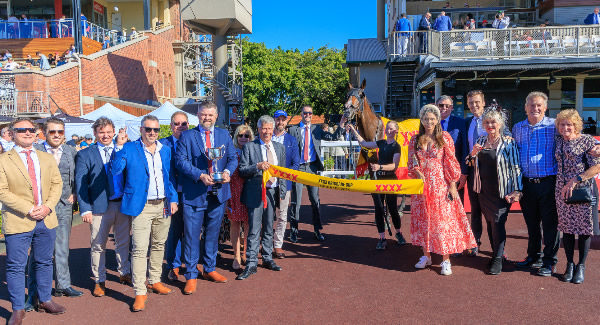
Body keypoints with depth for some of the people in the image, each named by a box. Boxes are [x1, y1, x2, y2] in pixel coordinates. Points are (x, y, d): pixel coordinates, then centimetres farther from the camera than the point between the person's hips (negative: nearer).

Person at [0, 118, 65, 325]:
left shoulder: (47, 158, 11)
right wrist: (28, 210, -17)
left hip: (46, 220, 4)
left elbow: (57, 184, 8)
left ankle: (45, 301, 29)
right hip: (18, 222, -4)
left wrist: (47, 206, -9)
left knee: (44, 263, 14)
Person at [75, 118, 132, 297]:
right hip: (100, 206, -2)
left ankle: (124, 273, 33)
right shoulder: (85, 154, 1)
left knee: (123, 242, 15)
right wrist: (85, 209, -10)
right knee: (98, 245, 6)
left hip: (123, 203, 2)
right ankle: (99, 281, 21)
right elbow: (80, 183, -3)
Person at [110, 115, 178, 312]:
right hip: (141, 207, -5)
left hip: (163, 206, 5)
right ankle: (140, 292, 0)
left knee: (159, 246, 16)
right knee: (139, 250, -7)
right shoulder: (129, 149, -2)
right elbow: (114, 171, -13)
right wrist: (119, 148, -22)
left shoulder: (166, 150, 12)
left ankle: (154, 281, 32)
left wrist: (173, 199, 9)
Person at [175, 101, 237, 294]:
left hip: (218, 193, 4)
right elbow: (180, 161, -7)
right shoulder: (187, 136, 1)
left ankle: (209, 269, 30)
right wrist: (200, 175, -19)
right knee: (192, 235, 0)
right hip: (194, 194, -3)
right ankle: (191, 276, 11)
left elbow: (233, 158, 9)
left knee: (213, 233, 14)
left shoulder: (224, 135, 11)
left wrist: (227, 171, -12)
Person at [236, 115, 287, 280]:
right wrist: (258, 166, -21)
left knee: (269, 228, 13)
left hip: (273, 192, 4)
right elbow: (242, 170, -5)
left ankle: (267, 259, 26)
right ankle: (251, 264, 2)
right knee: (254, 230, -4)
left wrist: (282, 189, 8)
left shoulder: (280, 147, 14)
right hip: (255, 192, -4)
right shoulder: (249, 147, 0)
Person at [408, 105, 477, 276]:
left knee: (443, 220, -2)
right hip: (421, 186, 3)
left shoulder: (445, 138, -1)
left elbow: (451, 162, -2)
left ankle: (446, 261, 6)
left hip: (441, 186, -3)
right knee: (423, 219, 8)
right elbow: (411, 162, 9)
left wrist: (452, 185, -7)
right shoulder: (415, 140, 7)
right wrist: (418, 172, -11)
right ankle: (426, 255, 22)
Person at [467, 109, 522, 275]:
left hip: (501, 191, -5)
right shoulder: (481, 141, 10)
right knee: (490, 223, 11)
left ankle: (498, 259, 3)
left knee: (498, 222, -7)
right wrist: (473, 154, -3)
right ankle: (496, 253, 25)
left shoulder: (508, 142, -5)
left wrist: (517, 190, -12)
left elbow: (516, 167, -6)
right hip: (484, 191, 5)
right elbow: (474, 165, 18)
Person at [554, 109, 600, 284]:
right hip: (562, 190, 4)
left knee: (584, 227, 2)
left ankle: (581, 266, 16)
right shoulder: (558, 142, 9)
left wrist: (576, 180, -17)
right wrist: (564, 185, 6)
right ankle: (569, 265, 19)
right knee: (566, 227, 7)